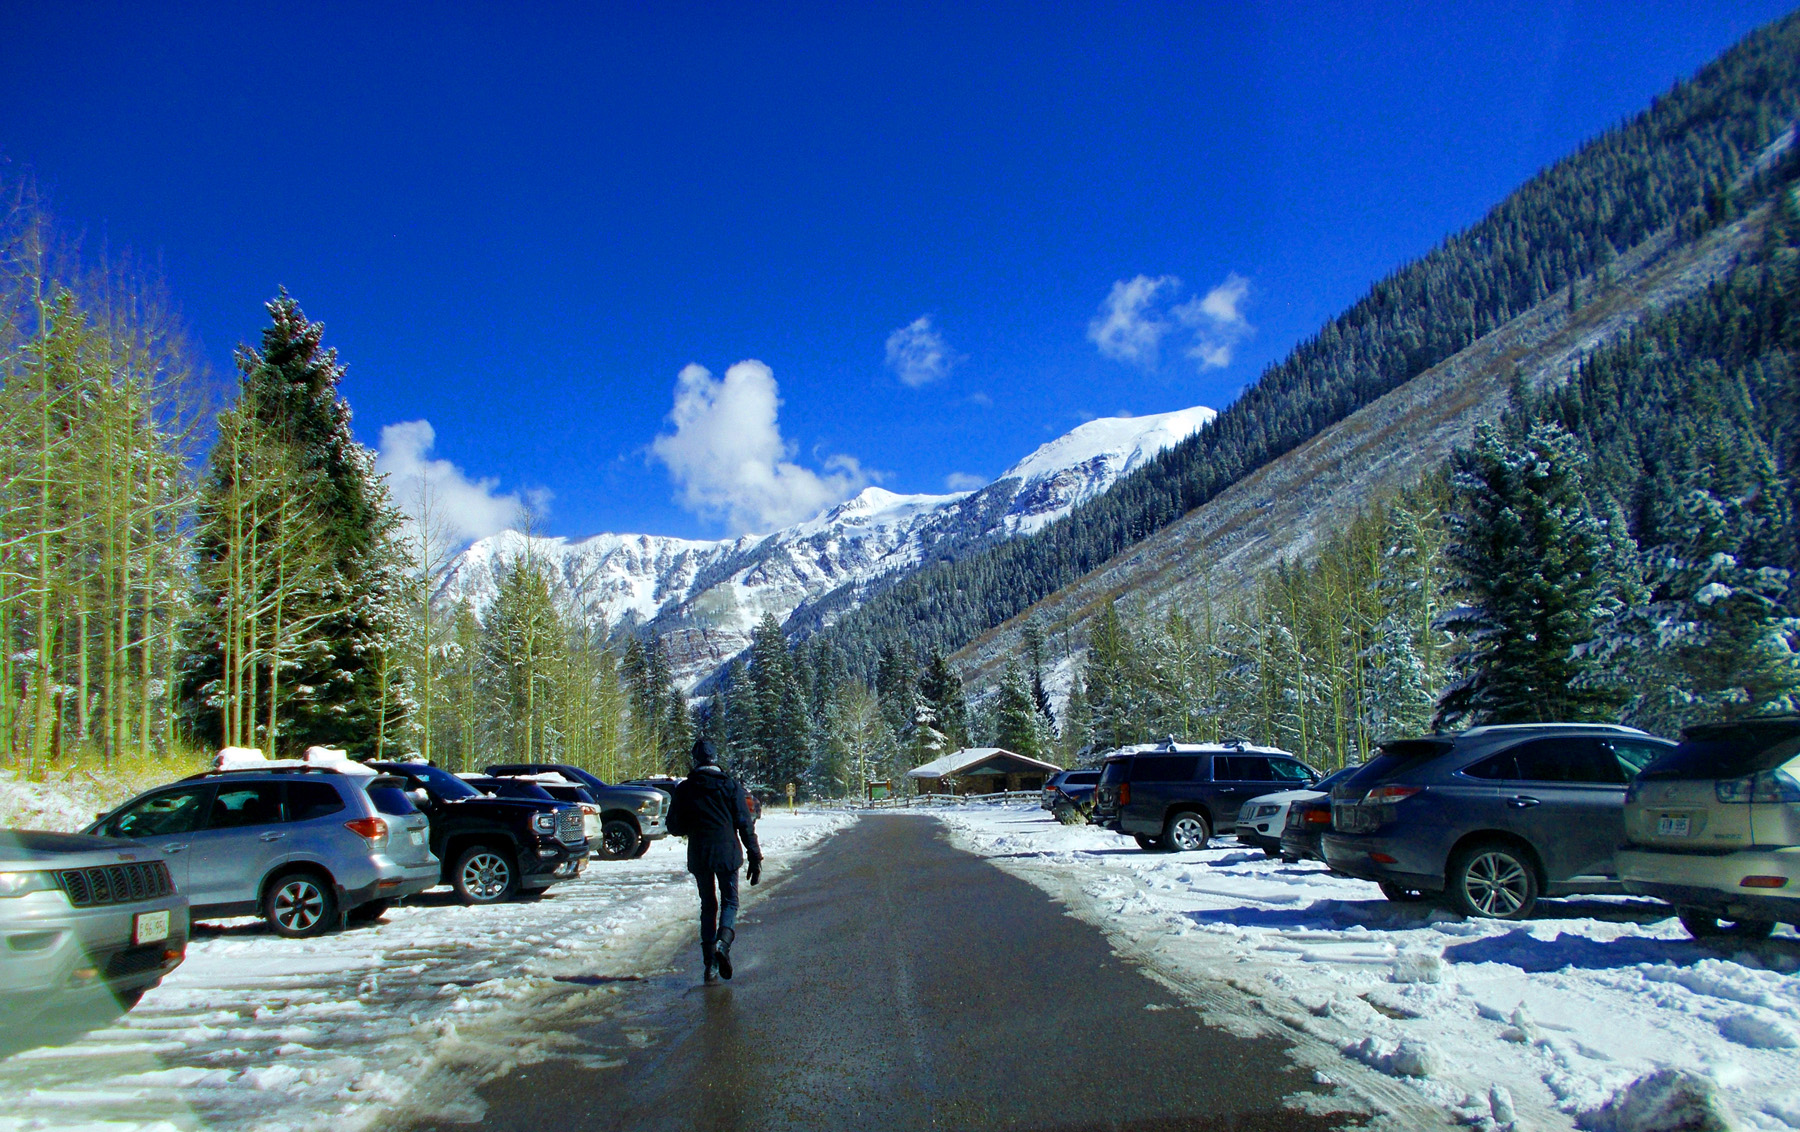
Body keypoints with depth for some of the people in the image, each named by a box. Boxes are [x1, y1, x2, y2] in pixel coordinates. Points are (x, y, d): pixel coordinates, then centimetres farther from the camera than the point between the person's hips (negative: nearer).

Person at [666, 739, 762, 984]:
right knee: (729, 901, 11)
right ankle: (723, 942, -18)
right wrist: (755, 857, 0)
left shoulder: (684, 788, 2)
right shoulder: (730, 785, -2)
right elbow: (745, 824, -4)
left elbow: (674, 826, 6)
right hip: (727, 853, -2)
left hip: (698, 855, 2)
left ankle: (710, 964, 5)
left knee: (708, 905, 12)